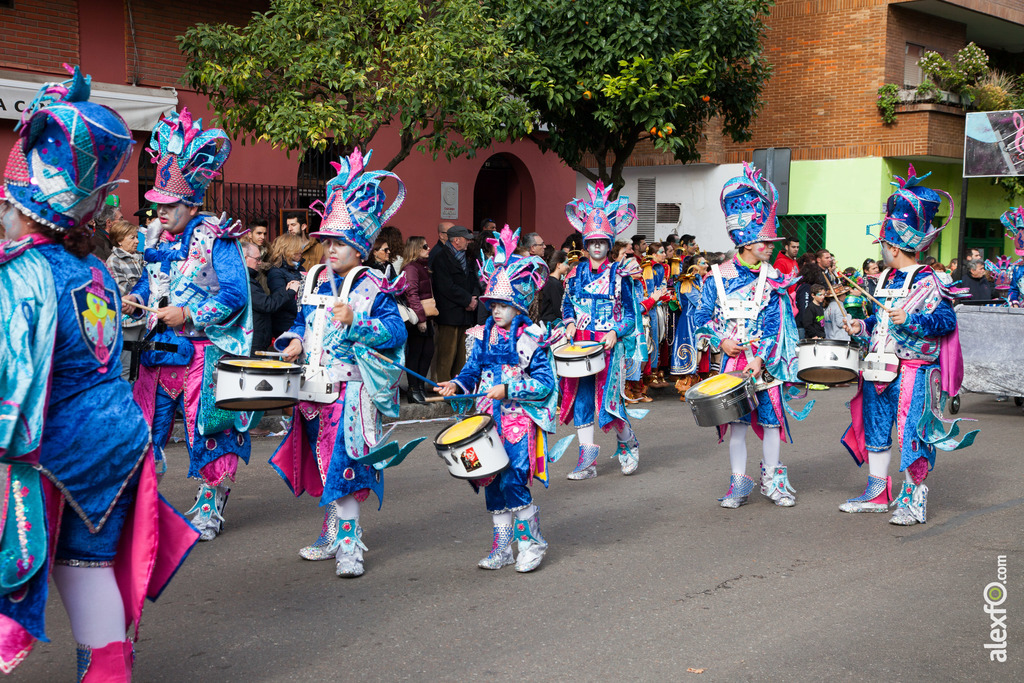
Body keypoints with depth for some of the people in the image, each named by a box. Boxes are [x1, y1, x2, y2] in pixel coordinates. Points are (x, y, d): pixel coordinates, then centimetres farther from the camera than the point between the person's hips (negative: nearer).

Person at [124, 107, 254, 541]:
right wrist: (134, 299, 5)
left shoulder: (216, 239, -11)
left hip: (204, 351, -6)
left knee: (207, 431, 1)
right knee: (146, 425, 7)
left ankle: (208, 512, 16)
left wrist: (189, 315, -21)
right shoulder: (155, 235, 10)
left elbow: (234, 293, -16)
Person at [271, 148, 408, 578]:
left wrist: (355, 322, -27)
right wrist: (295, 341, 4)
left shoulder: (374, 288, -7)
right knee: (324, 462, 13)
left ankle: (350, 546, -2)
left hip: (353, 390, -7)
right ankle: (333, 535, 27)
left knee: (343, 464, -10)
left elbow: (395, 331, -16)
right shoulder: (315, 282, 12)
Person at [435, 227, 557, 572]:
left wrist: (508, 390, -18)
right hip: (489, 417, 5)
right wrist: (456, 385, -7)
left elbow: (544, 383, -9)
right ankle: (502, 547, 20)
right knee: (492, 483, 8)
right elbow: (471, 371, 13)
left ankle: (531, 541, 6)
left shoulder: (533, 339, -5)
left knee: (512, 480, -13)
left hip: (520, 418, -5)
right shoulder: (483, 337, 10)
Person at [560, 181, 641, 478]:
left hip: (609, 345, -4)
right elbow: (566, 304, 19)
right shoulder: (577, 272, 9)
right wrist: (570, 323, 1)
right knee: (581, 397, 2)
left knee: (609, 399, -8)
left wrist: (616, 333, -14)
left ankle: (628, 444, 19)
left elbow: (630, 315, 2)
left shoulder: (619, 275, 0)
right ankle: (587, 455, 10)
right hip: (579, 343, 4)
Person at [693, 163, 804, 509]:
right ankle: (739, 482, 13)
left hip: (766, 361, 0)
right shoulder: (719, 276, 0)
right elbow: (701, 317, 5)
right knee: (736, 420, 3)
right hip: (733, 360, 0)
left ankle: (772, 478, 20)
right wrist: (721, 341, -10)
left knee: (771, 418, 4)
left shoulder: (773, 280, -1)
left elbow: (774, 325, -7)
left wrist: (760, 359, -18)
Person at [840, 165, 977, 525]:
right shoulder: (885, 280, 14)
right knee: (876, 431, 13)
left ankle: (913, 499, 6)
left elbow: (947, 319, -19)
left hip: (912, 372, -8)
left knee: (910, 435, -4)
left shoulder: (927, 283, -11)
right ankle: (877, 492, 25)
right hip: (879, 371, 8)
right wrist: (862, 326, 9)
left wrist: (910, 319, -28)